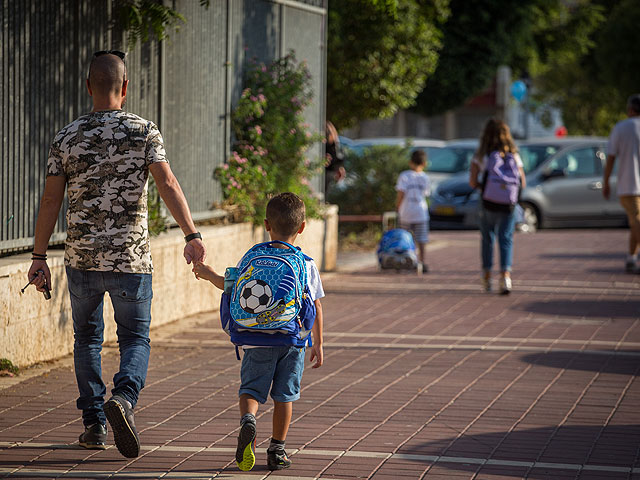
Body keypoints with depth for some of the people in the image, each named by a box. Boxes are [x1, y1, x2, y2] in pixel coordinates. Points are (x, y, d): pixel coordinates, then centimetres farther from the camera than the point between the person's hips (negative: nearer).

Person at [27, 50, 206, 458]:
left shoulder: (67, 138, 2)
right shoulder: (144, 132, -4)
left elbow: (51, 200, 1)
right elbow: (168, 184, -16)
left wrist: (39, 258, 6)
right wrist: (192, 236, -21)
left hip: (81, 258, 2)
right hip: (132, 257, -2)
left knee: (87, 338, 17)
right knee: (136, 339, 8)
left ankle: (95, 423, 15)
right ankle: (123, 398, -20)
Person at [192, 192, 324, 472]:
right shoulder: (307, 264, 2)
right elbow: (316, 307, 5)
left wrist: (209, 275, 26)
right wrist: (318, 343, 13)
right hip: (293, 340, 1)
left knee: (250, 389, 3)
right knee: (284, 396, 10)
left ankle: (248, 420, -28)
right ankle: (277, 450, 12)